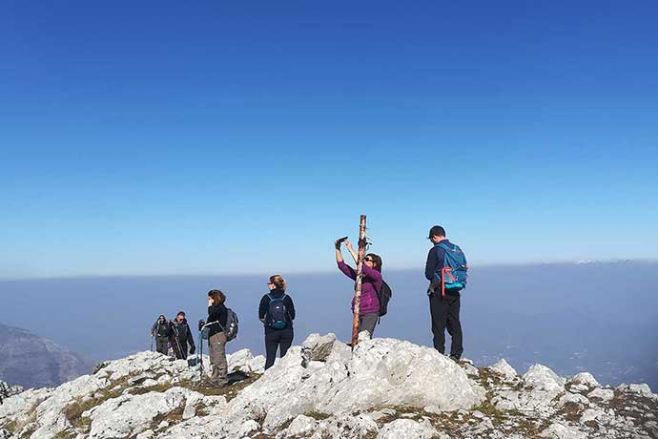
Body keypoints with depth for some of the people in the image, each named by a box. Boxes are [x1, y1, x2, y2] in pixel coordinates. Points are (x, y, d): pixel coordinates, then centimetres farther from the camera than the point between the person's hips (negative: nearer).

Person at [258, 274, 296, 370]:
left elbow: (261, 316, -3)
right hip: (287, 332, 1)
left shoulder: (266, 298, -5)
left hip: (271, 332, -1)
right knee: (285, 357, 8)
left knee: (270, 358, 7)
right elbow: (292, 316, 0)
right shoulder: (287, 298, -2)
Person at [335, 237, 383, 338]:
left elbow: (362, 267, -21)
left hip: (370, 314, -7)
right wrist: (337, 249, 2)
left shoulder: (377, 276, -6)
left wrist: (351, 250, -18)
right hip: (358, 314, 7)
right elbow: (342, 266, 11)